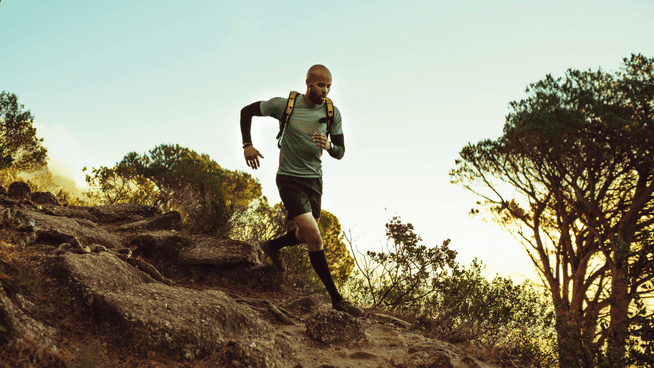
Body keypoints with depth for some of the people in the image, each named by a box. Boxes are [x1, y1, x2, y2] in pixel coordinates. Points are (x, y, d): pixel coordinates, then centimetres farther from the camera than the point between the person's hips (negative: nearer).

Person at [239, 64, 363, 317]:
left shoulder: (332, 113, -3)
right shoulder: (285, 105, -12)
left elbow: (340, 152, 3)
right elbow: (247, 111, 1)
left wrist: (328, 146, -21)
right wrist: (247, 145, -10)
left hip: (314, 180, 6)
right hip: (290, 180, -5)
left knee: (305, 235, 21)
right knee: (315, 239, -15)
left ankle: (272, 246, 52)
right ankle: (336, 299, -9)